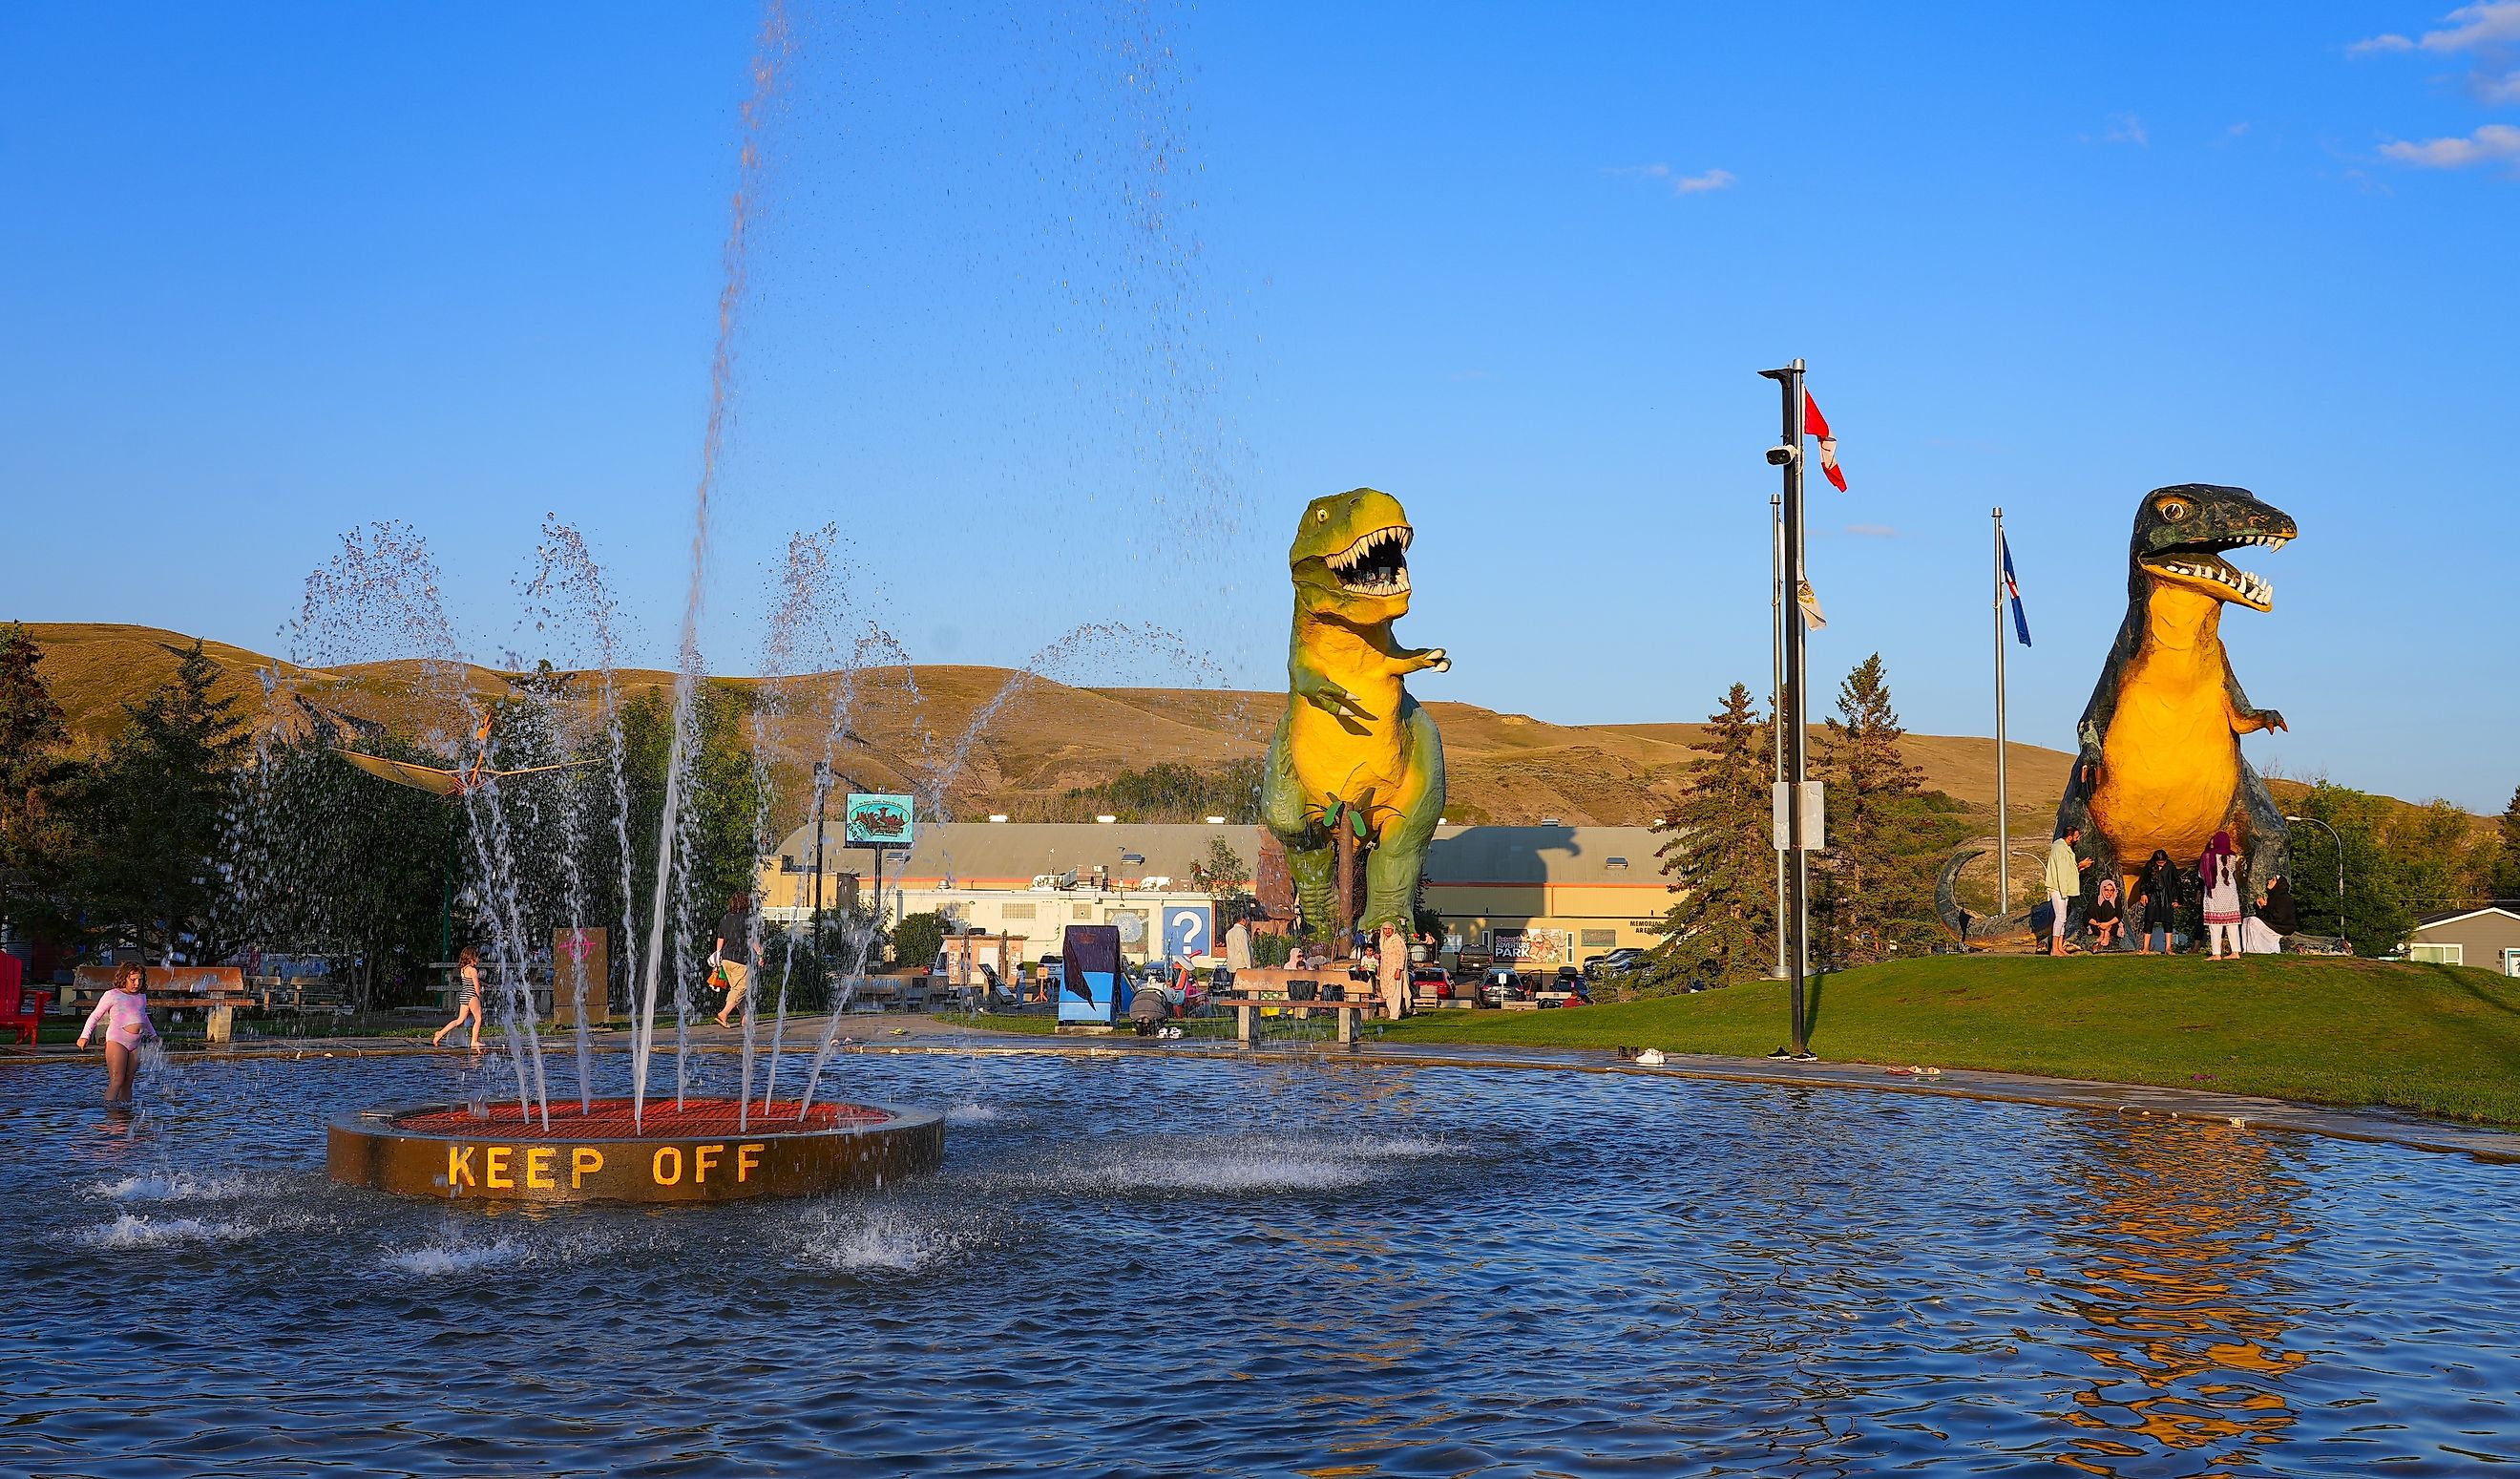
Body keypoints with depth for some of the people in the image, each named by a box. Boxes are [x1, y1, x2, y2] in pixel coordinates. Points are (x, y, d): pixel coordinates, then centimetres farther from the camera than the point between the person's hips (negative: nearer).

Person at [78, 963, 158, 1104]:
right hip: (116, 1041, -6)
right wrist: (85, 1036, -5)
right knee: (116, 1081, -13)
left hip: (135, 1043, 6)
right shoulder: (112, 995, 1)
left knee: (128, 1082, 6)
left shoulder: (142, 996, 18)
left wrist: (153, 1035, 45)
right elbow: (95, 1016, 4)